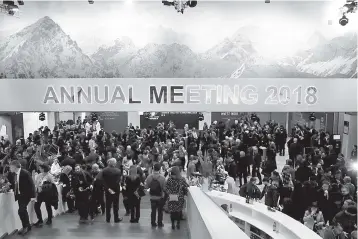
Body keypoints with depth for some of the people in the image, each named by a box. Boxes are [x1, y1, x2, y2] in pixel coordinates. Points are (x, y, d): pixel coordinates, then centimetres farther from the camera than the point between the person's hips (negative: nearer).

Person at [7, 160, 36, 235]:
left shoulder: (25, 173, -18)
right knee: (23, 210, 13)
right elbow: (12, 184, 15)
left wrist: (32, 196, -19)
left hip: (26, 195, -7)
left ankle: (26, 226, 4)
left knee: (21, 210, -13)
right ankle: (27, 226, 27)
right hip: (19, 195, 7)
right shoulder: (12, 174, 2)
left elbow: (31, 184, -18)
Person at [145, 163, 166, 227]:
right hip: (160, 197, -2)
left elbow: (147, 186, -2)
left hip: (152, 197, 2)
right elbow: (164, 187, -15)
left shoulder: (149, 177, -11)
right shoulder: (162, 177, -19)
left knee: (153, 210, 15)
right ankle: (160, 223, 20)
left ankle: (153, 223, 22)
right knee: (160, 211, 13)